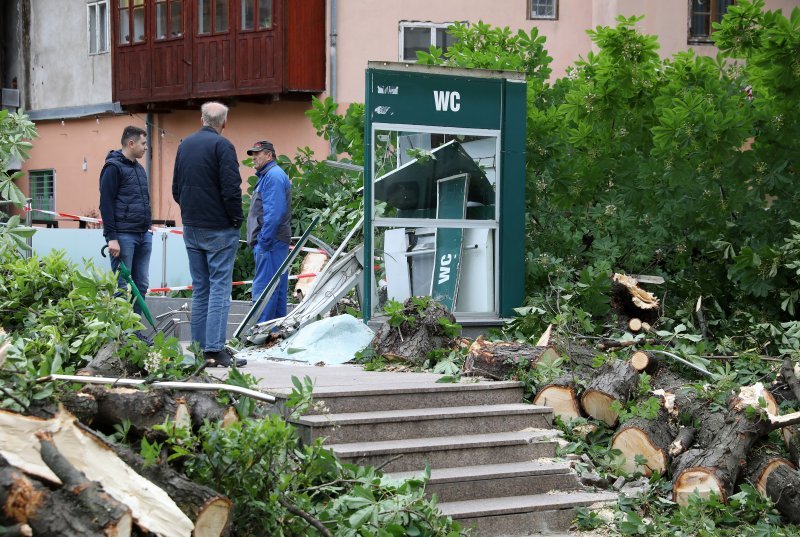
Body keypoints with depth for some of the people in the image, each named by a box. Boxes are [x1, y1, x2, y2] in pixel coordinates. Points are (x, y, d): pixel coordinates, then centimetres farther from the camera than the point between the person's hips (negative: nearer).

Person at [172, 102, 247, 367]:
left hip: (191, 228, 7)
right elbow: (231, 189, -17)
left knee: (199, 289, 12)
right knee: (219, 287, -5)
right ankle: (215, 349, -10)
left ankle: (199, 349, 12)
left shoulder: (185, 144, 12)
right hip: (219, 229, -7)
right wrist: (236, 218, -5)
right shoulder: (222, 146, -12)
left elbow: (176, 188, 17)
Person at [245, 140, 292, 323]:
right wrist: (258, 241, 23)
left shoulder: (273, 176, -12)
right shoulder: (266, 176, 22)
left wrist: (263, 241, -21)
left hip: (270, 242, -11)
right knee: (277, 288, 13)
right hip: (275, 243, 11)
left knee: (263, 288, -11)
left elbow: (274, 213, -21)